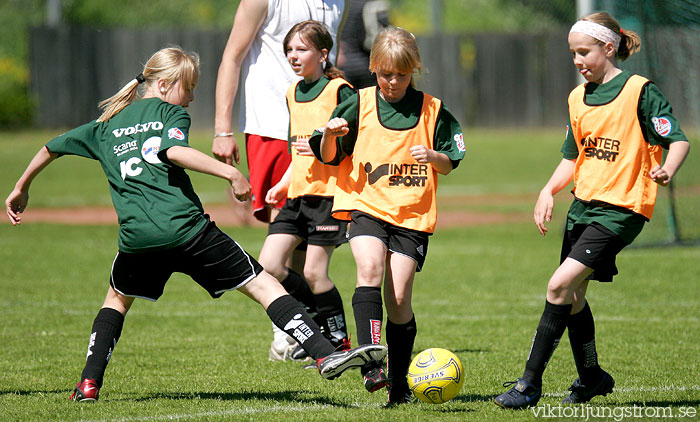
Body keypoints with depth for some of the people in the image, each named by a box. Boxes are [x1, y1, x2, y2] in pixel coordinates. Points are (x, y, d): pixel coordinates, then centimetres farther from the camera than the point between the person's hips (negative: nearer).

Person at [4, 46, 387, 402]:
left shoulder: (106, 126, 25)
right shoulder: (171, 113, 9)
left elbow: (51, 148, 34)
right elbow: (174, 151, -13)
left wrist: (21, 189, 49)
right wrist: (230, 173, -14)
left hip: (136, 237, 4)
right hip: (186, 228, -4)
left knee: (117, 298, 32)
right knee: (264, 285, -3)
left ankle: (89, 383, 18)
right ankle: (325, 355, -17)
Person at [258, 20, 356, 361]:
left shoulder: (339, 90, -8)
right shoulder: (293, 94, 16)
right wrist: (282, 185, 17)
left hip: (328, 192, -8)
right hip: (298, 193, 8)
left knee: (314, 272, -8)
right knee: (267, 266, -2)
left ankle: (338, 340, 9)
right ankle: (318, 320, 15)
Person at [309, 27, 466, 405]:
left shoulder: (431, 111, 5)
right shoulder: (358, 105, 3)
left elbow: (449, 164, 13)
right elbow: (328, 157, 7)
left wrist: (433, 156, -9)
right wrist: (329, 135, -14)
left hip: (413, 214, 1)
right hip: (365, 204, -1)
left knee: (398, 297, -4)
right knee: (370, 268, -26)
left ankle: (399, 384, 10)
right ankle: (371, 365, -31)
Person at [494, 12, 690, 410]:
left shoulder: (640, 91, -8)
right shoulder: (579, 98, 13)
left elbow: (679, 141, -12)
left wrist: (666, 171, -32)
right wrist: (549, 191, 3)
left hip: (621, 209, -8)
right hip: (583, 204, 8)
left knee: (560, 285, -17)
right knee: (574, 294, 12)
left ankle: (530, 383, -14)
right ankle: (591, 377, 33)